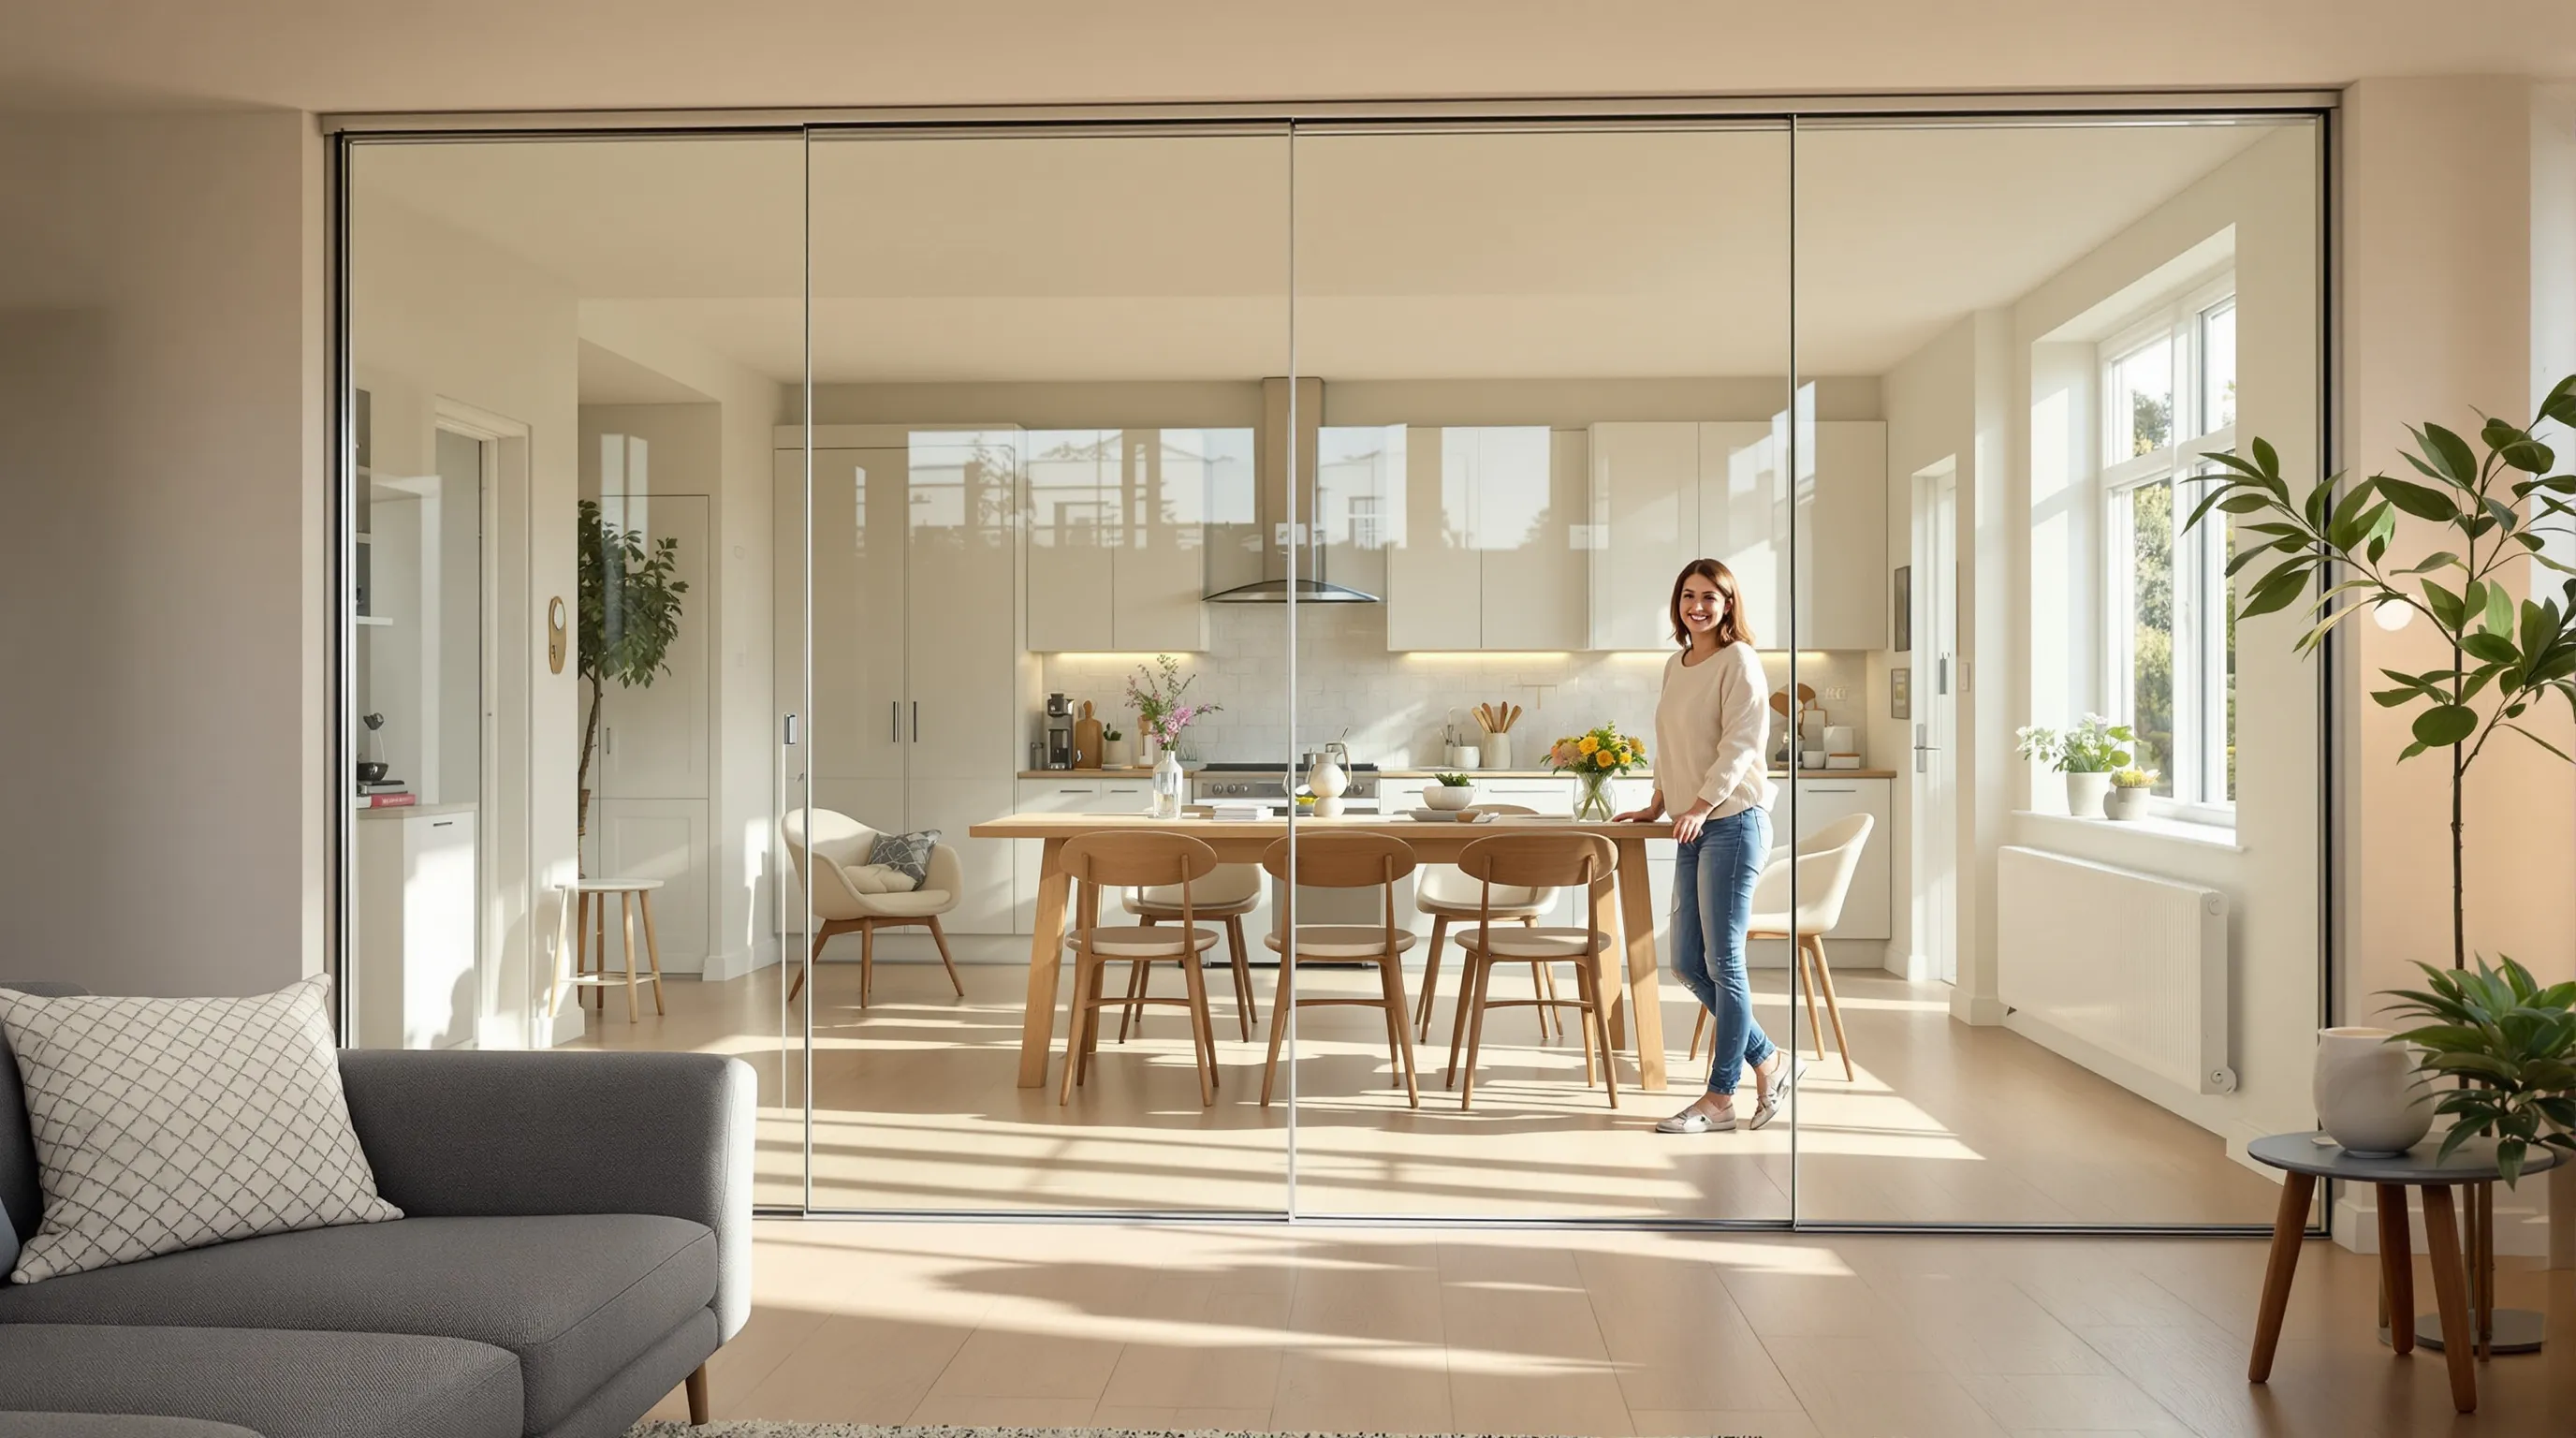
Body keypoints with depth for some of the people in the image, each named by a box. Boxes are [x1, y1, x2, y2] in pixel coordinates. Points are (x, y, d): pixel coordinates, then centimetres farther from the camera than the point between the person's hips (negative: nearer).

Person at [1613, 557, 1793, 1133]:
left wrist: (1702, 804, -23)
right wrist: (1658, 803, 17)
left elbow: (1741, 742, -15)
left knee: (1722, 964, -3)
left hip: (1732, 823, -8)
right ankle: (1768, 1062, 23)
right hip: (1691, 829, 9)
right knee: (1688, 963, 9)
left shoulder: (1738, 660, -7)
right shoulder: (1675, 665, 16)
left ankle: (1720, 1098, 6)